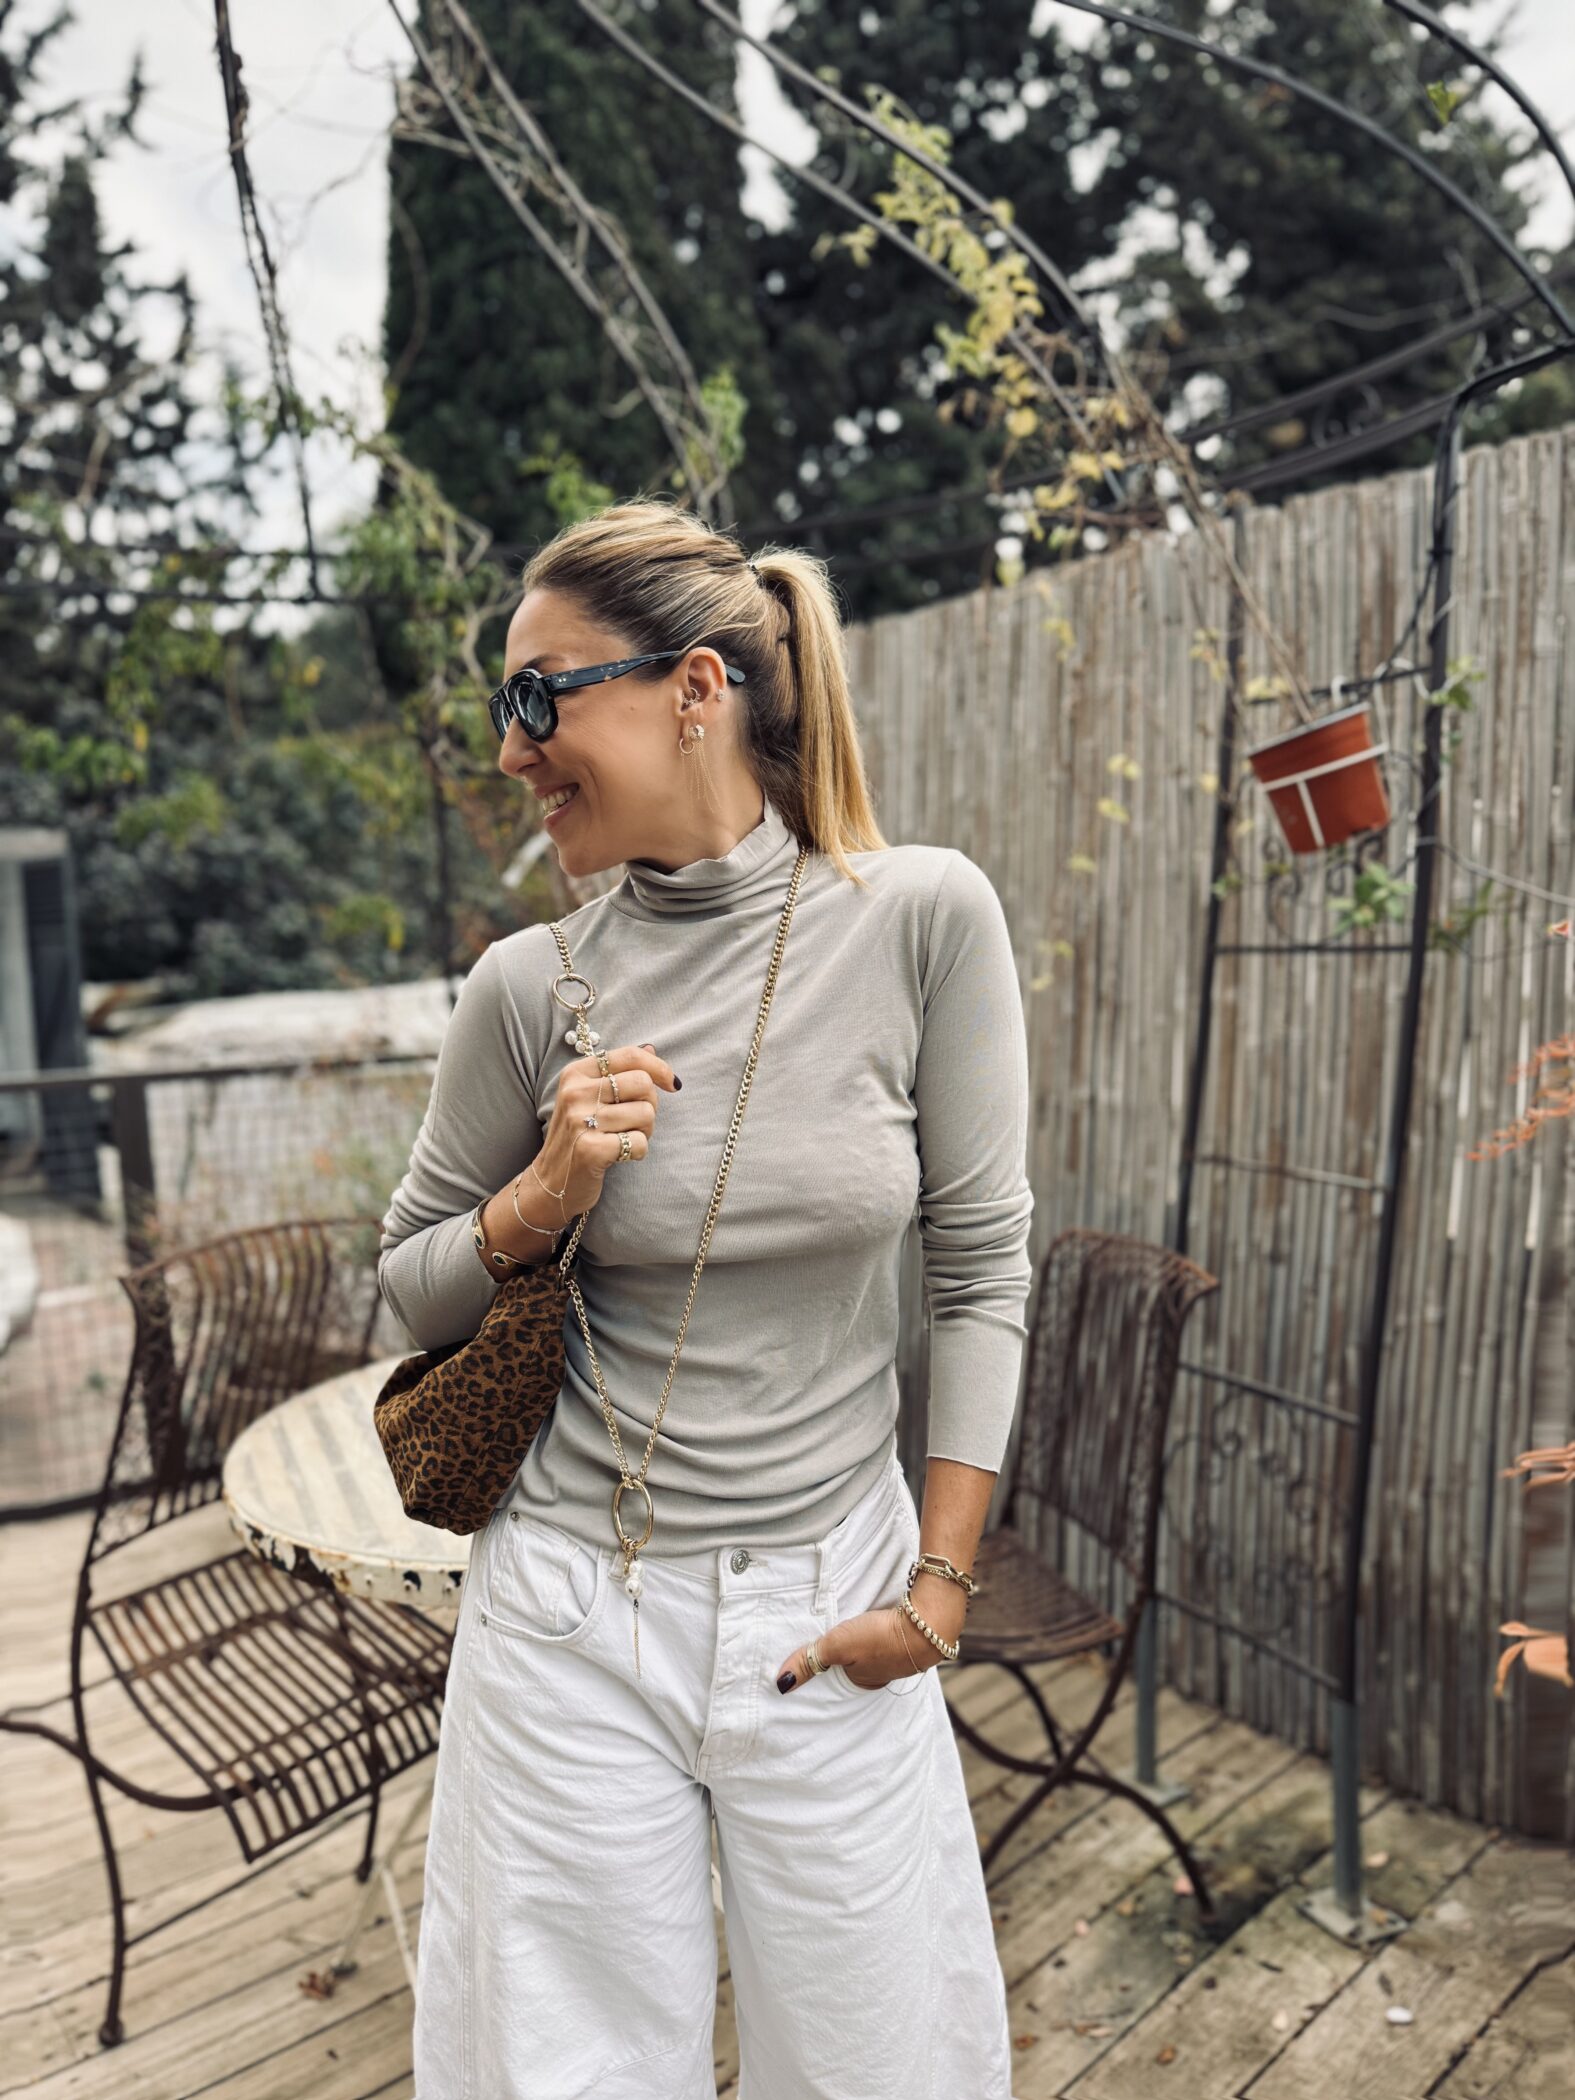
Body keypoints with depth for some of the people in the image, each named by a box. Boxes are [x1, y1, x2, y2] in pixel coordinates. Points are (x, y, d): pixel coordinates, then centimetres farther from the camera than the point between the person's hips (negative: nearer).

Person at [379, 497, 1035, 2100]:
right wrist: (540, 1196, -15)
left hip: (834, 1610, 0)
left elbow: (981, 1266, -5)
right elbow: (411, 1290, 5)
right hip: (576, 1611, 1)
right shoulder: (530, 985, -8)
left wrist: (939, 1583, -5)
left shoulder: (921, 916, -12)